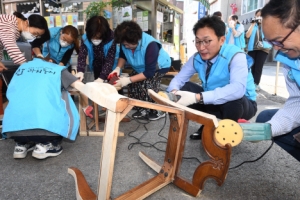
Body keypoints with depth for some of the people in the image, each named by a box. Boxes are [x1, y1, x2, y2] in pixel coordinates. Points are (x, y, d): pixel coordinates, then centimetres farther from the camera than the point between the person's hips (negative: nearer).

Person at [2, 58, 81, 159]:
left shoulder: (22, 67, 27)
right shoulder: (57, 69, 18)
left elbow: (10, 94, 27)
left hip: (12, 125, 5)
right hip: (45, 124, -5)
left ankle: (21, 144, 20)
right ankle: (45, 145, 10)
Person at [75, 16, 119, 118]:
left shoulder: (111, 40, -34)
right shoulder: (85, 38, -25)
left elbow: (109, 60, -37)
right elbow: (82, 55, -32)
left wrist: (102, 78, -47)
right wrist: (80, 71, -51)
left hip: (109, 67, -3)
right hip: (96, 65, 3)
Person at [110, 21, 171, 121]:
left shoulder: (150, 45, -40)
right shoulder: (125, 43, -21)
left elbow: (149, 72, -38)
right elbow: (123, 56, 1)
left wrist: (128, 80, -42)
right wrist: (118, 68, -20)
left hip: (159, 66, -6)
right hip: (141, 67, 7)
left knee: (147, 87, -25)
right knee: (133, 85, -12)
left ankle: (157, 111, -1)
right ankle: (142, 109, 10)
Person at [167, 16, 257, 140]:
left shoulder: (235, 56, -26)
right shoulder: (196, 58, -9)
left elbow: (237, 89, -42)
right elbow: (179, 78, -5)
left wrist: (197, 98, -49)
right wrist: (173, 93, -30)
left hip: (241, 104, -5)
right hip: (214, 102, 5)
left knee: (232, 100, -39)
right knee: (184, 88, -13)